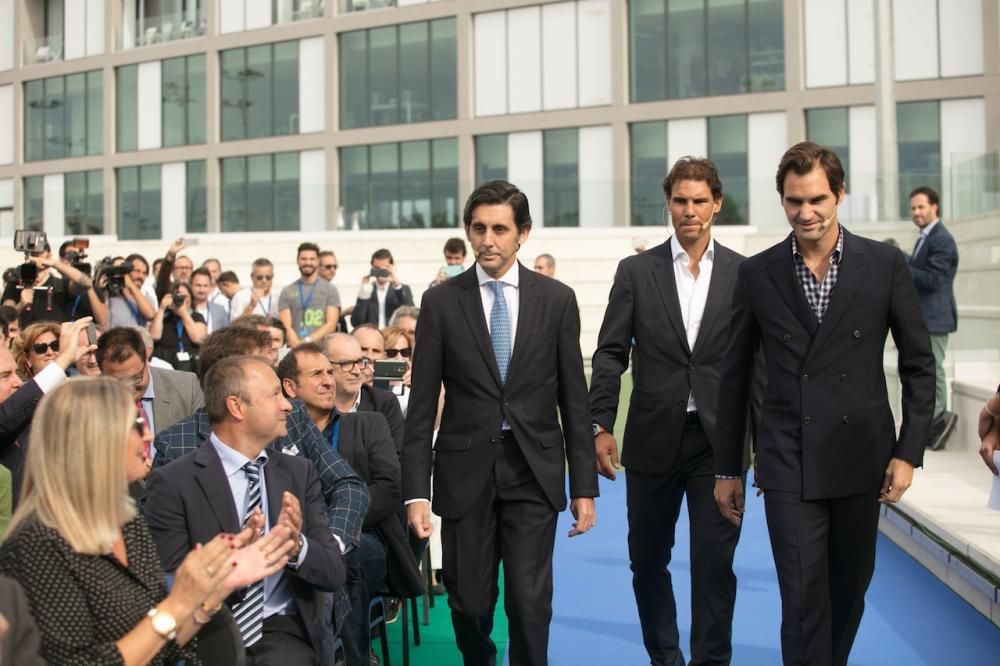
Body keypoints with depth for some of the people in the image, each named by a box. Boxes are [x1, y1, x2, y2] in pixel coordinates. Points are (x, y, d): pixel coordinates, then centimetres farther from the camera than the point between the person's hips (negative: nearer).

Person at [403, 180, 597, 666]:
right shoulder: (440, 302, 0)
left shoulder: (557, 299, 1)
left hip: (534, 471, 0)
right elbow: (422, 405, -1)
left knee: (530, 601, -4)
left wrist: (584, 486, 2)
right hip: (465, 470, 1)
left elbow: (574, 400, 4)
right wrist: (415, 491, -6)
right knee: (469, 601, 9)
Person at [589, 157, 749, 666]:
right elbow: (610, 354, 1)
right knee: (647, 559, 13)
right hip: (654, 438, 1)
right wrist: (600, 426, -7)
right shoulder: (636, 271, 3)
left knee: (715, 563, 1)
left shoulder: (744, 274, 3)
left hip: (720, 439, -1)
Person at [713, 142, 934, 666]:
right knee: (803, 600, -4)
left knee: (849, 590, 16)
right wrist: (727, 468, 7)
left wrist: (908, 451, -3)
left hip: (862, 459, 1)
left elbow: (918, 364, 4)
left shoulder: (885, 264, -1)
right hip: (788, 465, -1)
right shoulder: (756, 274, 0)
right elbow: (735, 376, 5)